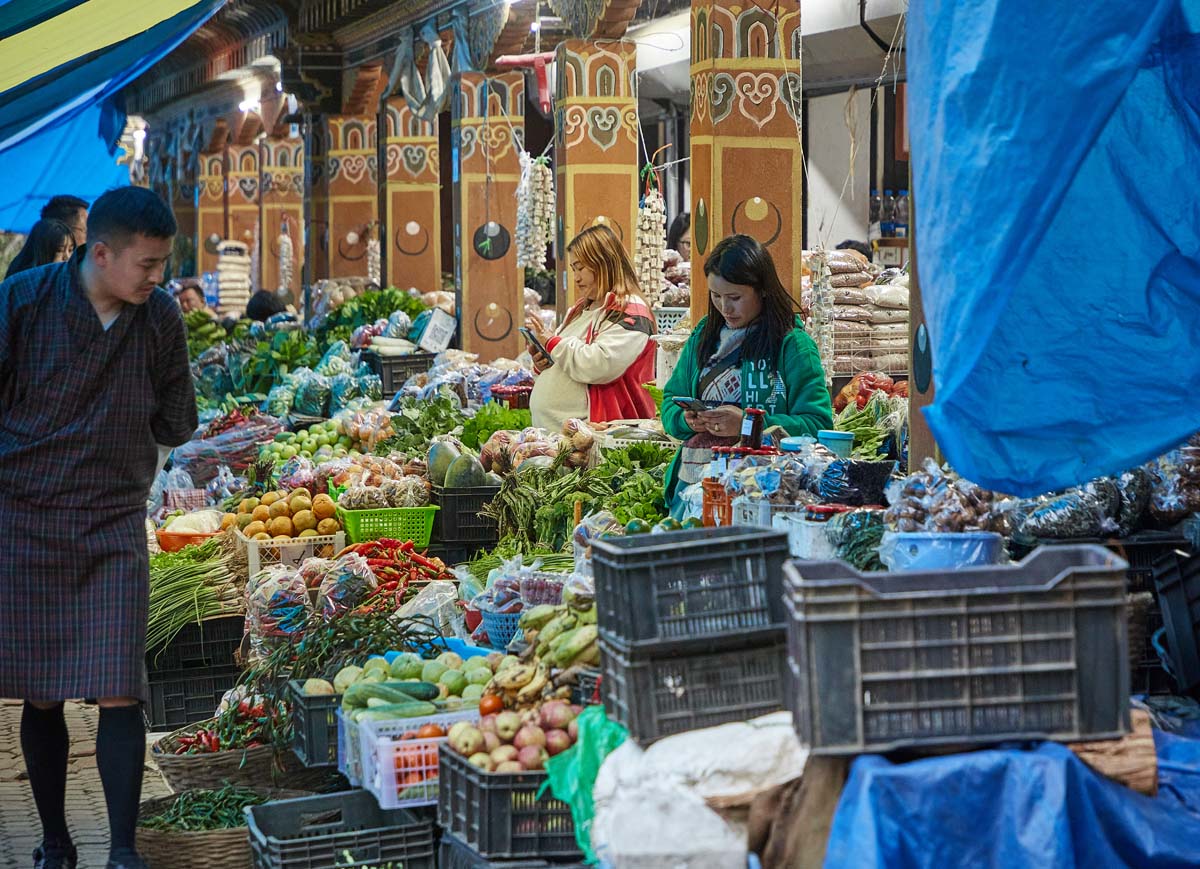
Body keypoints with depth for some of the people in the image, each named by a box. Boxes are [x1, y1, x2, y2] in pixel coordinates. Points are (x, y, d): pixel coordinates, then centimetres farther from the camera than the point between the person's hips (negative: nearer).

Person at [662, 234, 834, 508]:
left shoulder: (793, 345, -1)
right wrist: (687, 420, -2)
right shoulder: (703, 335, 16)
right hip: (690, 480, 4)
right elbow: (671, 400, 21)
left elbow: (817, 424, -7)